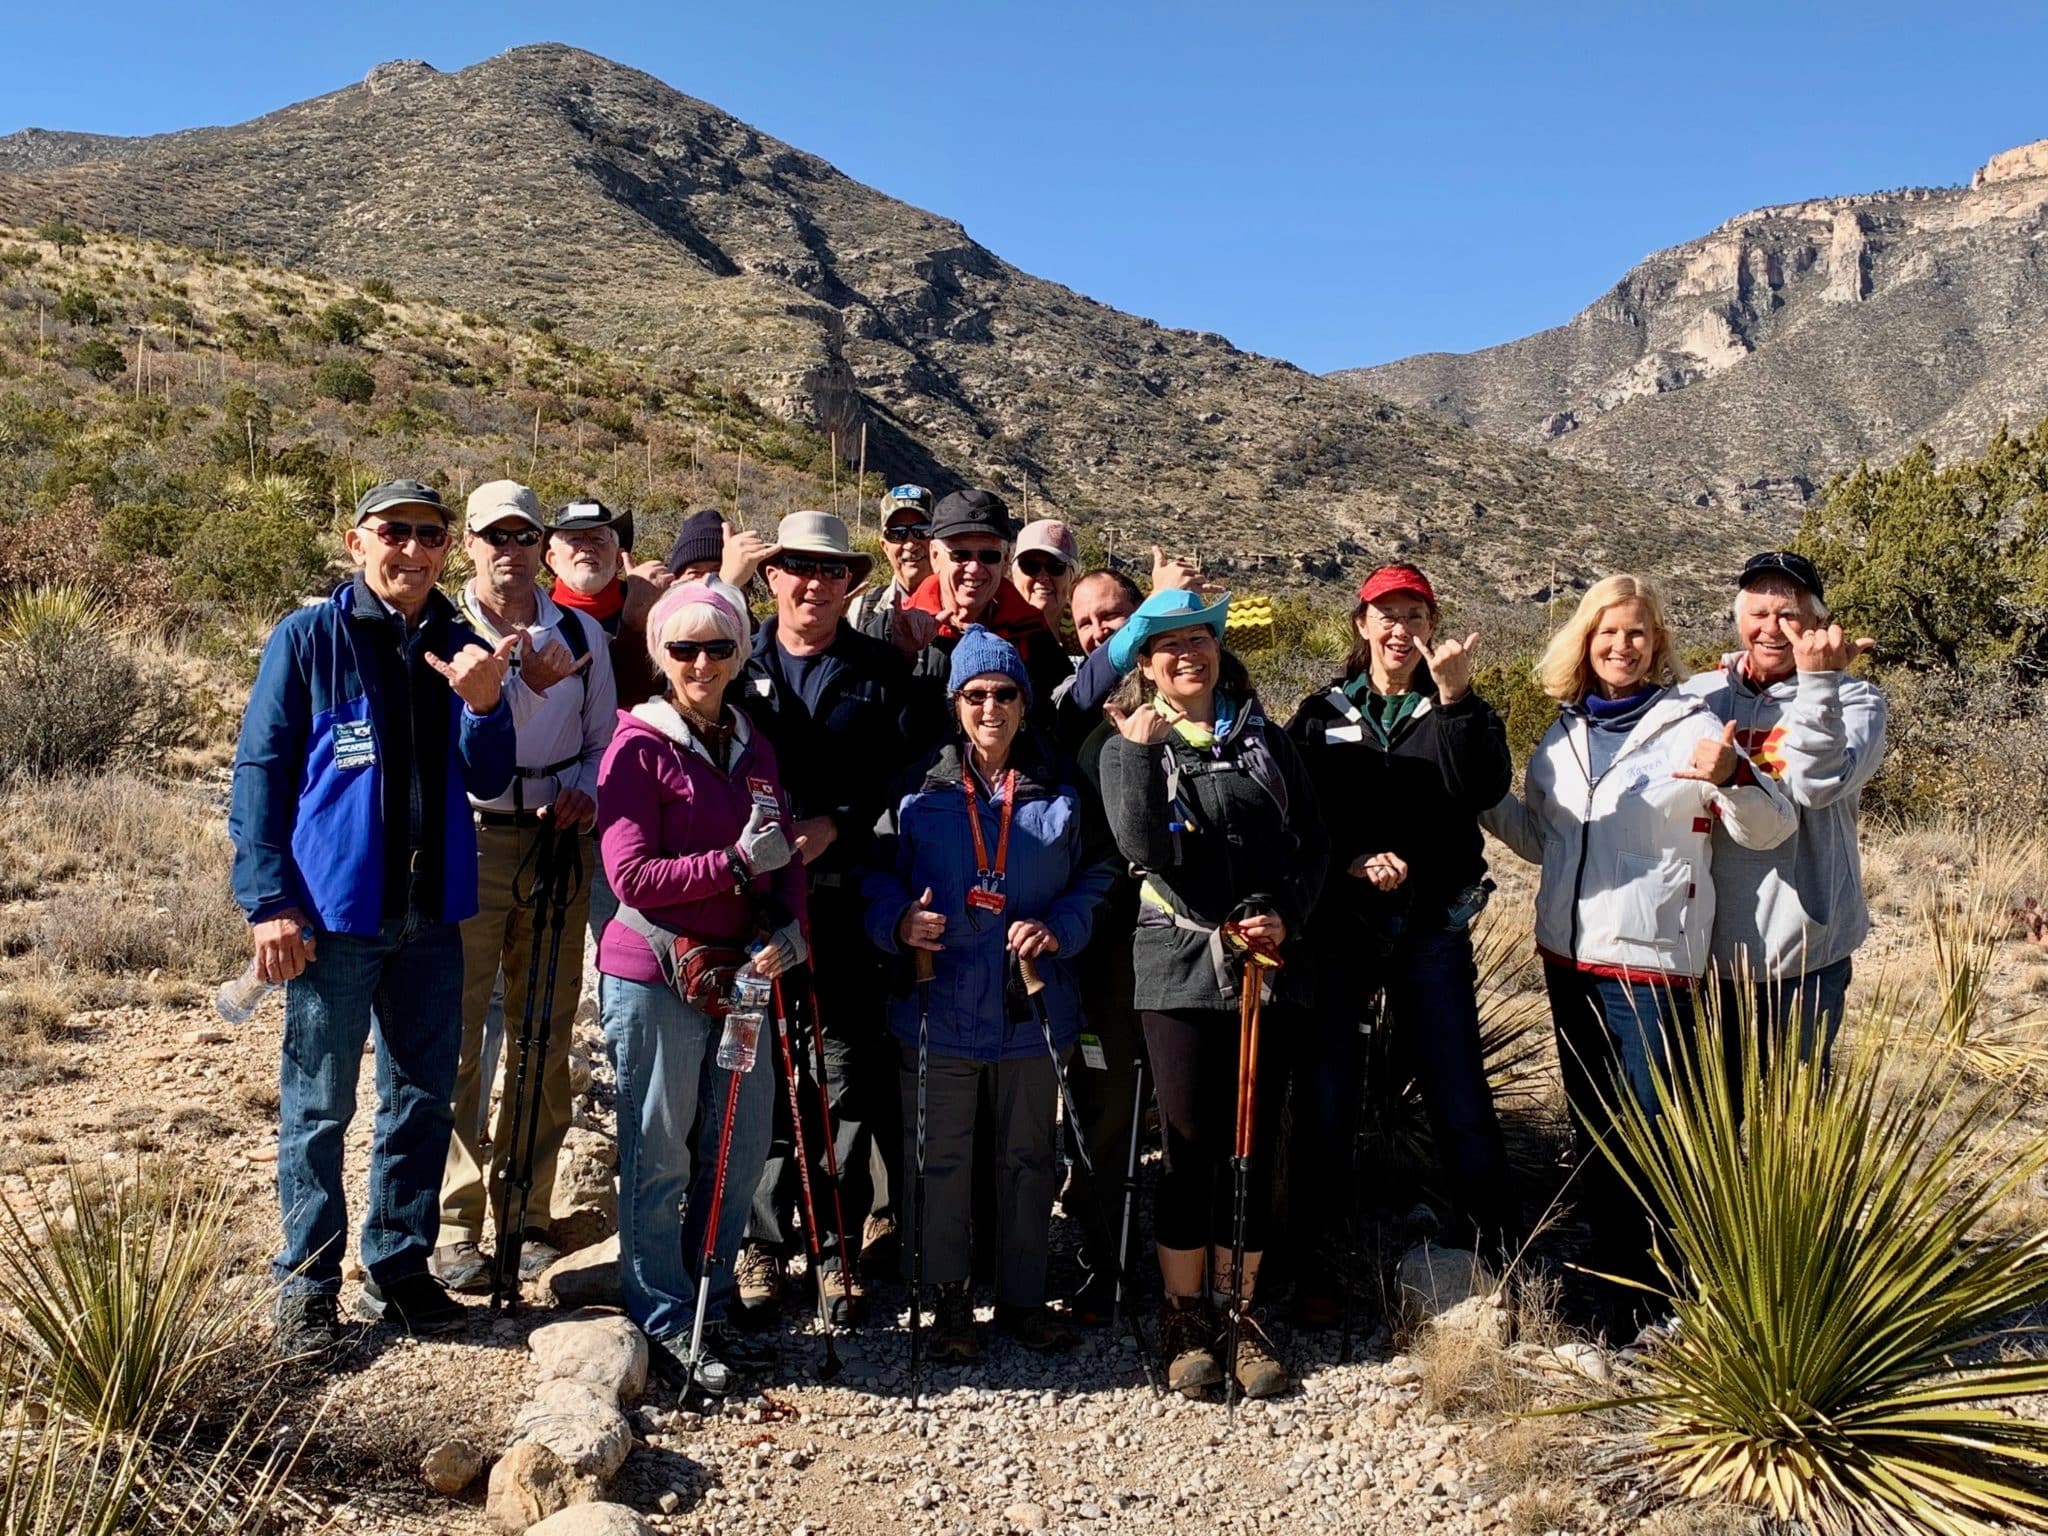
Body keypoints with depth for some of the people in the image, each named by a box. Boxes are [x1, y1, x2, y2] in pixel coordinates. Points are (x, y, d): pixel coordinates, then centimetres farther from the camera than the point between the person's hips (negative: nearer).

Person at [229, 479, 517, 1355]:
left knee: (423, 1099, 12)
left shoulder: (460, 648, 6)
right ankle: (308, 1282, 20)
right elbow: (260, 773, -5)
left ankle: (399, 1267, 27)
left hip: (432, 913, 4)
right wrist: (269, 902, -11)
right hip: (334, 913, -4)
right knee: (318, 1105, 5)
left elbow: (489, 782, 3)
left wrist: (483, 706, -17)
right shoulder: (308, 639, -4)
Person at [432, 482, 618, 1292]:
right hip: (469, 842, -3)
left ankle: (526, 1214, 20)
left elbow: (605, 738, 15)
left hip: (557, 843, 3)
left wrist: (585, 792, -5)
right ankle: (456, 1225, 6)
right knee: (460, 1033, -4)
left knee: (546, 1037, 8)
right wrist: (523, 682, -29)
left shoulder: (581, 634, 10)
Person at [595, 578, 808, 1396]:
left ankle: (711, 1305, 28)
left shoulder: (752, 746, 11)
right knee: (659, 1154, 3)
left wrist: (789, 929, -8)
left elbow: (783, 856, 11)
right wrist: (738, 861, -19)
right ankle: (664, 1323, 17)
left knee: (740, 1147, 12)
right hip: (655, 974, -6)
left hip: (741, 968, 6)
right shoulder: (639, 745, -8)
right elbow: (632, 874, -14)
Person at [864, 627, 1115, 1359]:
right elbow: (877, 874, 4)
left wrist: (1059, 927, -12)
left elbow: (1096, 873, 6)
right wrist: (899, 923, -17)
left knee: (1029, 1157, 13)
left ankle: (1023, 1297, 29)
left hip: (1032, 1007, 1)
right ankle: (948, 1302, 24)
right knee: (941, 1159, 8)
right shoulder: (920, 788, 0)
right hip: (940, 1005, -1)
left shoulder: (1061, 786, 3)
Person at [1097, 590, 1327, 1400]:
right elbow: (1142, 845, -13)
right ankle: (1185, 1314, 18)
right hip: (1181, 967, -2)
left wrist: (1286, 916, -7)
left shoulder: (1267, 741, 10)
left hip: (1268, 965, 2)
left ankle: (1240, 1311, 22)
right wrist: (1139, 749, -19)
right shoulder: (1129, 746, 4)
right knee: (1191, 1148, 2)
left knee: (1254, 1146, 7)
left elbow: (1313, 842, 8)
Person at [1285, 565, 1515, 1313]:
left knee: (1460, 1095, -1)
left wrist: (1454, 698, -21)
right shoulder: (1321, 714, 8)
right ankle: (1309, 1258, 15)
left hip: (1432, 931, 0)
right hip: (1337, 927, 0)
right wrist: (1350, 861, -15)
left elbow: (1484, 789, -12)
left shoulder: (1454, 710, 8)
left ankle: (1493, 1246, 11)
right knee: (1325, 1098, 3)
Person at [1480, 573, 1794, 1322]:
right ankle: (1611, 1271, 28)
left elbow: (1769, 829, -11)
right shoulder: (1563, 734, 11)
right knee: (1593, 1127, 15)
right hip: (1568, 953, 6)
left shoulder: (1689, 724, -7)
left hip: (1650, 959, -6)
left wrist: (1731, 779, -31)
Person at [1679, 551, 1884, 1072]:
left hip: (1803, 953, -2)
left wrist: (1818, 682, -28)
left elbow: (1817, 786, -21)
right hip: (1707, 946, 3)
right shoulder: (1699, 694, 4)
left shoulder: (1853, 700, -3)